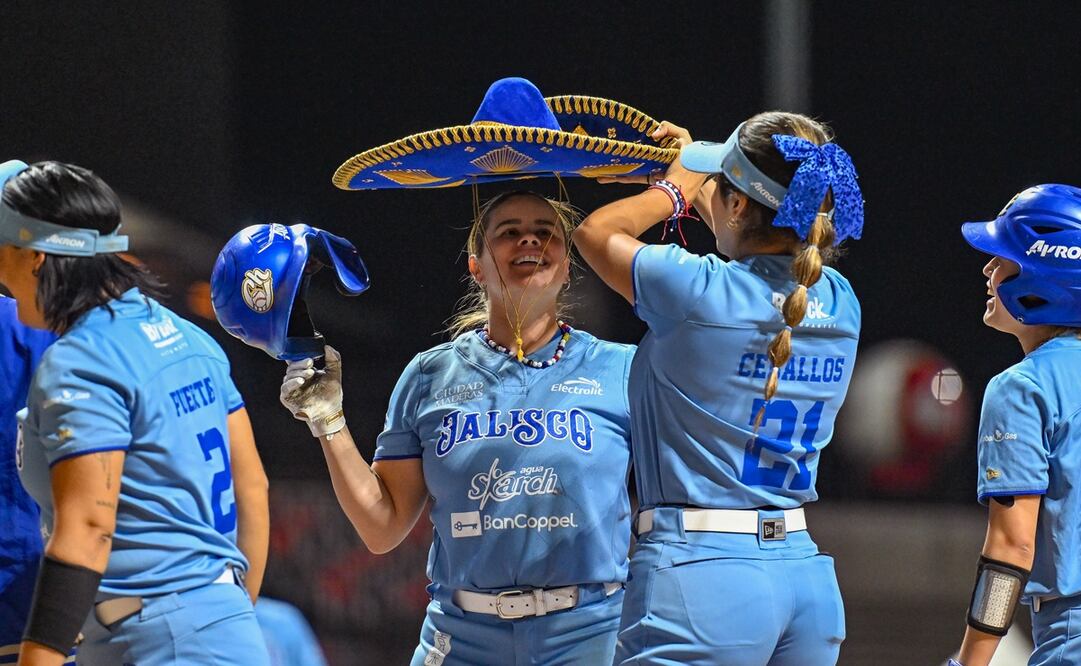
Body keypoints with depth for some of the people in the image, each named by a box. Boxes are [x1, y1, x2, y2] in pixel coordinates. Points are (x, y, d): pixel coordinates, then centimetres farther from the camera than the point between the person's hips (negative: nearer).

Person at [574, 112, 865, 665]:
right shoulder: (840, 304, 6)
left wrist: (677, 187, 23)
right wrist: (699, 183, 38)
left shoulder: (697, 293, -12)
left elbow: (595, 233, 8)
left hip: (699, 573, -7)